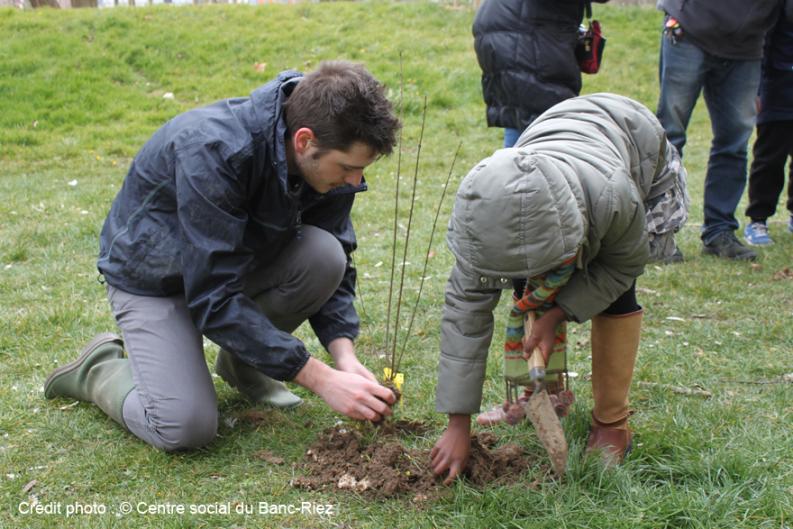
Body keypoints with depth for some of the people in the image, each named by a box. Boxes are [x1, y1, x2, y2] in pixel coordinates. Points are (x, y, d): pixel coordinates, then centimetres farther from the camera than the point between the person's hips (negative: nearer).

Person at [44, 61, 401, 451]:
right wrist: (322, 379, -37)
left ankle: (242, 361, 3)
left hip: (238, 258, 6)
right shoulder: (212, 151, -38)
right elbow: (214, 299, -37)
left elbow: (333, 266, -6)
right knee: (186, 427, -22)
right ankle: (100, 367, 9)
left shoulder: (327, 156, -18)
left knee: (324, 255, -24)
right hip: (154, 278, -6)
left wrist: (345, 356, -24)